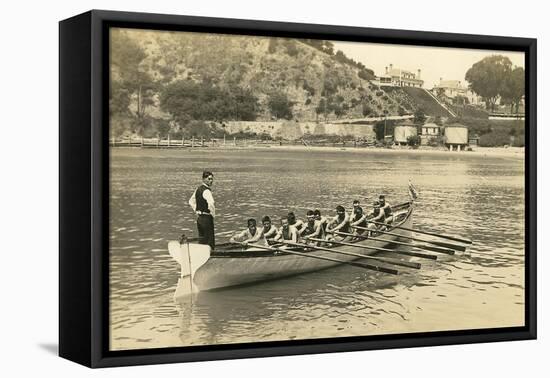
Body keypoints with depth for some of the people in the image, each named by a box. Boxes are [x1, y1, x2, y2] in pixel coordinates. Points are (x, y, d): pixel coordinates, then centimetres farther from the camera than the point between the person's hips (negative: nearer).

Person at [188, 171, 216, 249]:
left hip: (199, 218, 9)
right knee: (210, 241, -3)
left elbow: (191, 202, 22)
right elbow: (211, 204, -33)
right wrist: (213, 214, -17)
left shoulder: (198, 189, 10)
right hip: (207, 218, -9)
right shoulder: (206, 191, -18)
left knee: (201, 240, 15)